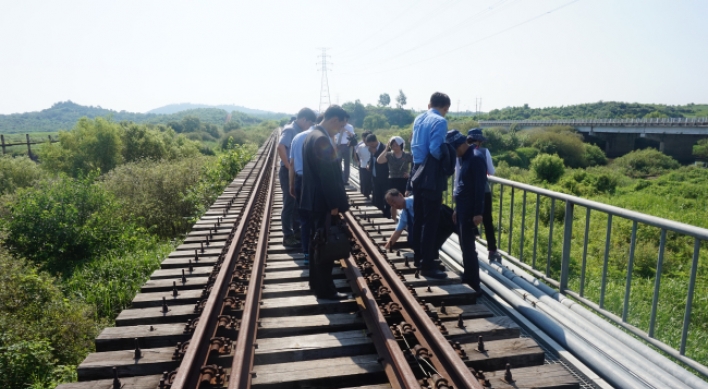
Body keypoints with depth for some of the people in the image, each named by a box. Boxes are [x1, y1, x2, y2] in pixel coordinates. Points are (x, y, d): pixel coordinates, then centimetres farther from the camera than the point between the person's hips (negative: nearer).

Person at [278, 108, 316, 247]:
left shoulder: (299, 131, 12)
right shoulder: (290, 130, -14)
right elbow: (281, 147, -29)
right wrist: (289, 167, -25)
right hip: (289, 172, -9)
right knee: (289, 204, -2)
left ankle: (296, 231, 30)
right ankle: (288, 236, 6)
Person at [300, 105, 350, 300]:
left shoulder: (312, 135, 12)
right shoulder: (322, 140, -21)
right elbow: (328, 176, -22)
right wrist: (334, 204, -17)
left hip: (314, 199, 11)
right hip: (323, 202, -10)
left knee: (317, 242, 17)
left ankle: (316, 282, 29)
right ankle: (325, 289, 10)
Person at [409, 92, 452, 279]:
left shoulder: (419, 119, 11)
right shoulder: (440, 122, -13)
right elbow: (435, 150, -21)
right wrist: (446, 159, -4)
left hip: (417, 173, 8)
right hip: (431, 176, -8)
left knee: (419, 218, 17)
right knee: (430, 221, -4)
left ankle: (419, 256, 30)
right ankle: (427, 266, 1)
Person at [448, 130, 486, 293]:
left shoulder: (476, 159, -14)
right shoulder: (463, 159, 14)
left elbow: (480, 187, -19)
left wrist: (478, 212, -21)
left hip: (470, 210, -9)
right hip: (462, 208, 9)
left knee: (468, 247, -5)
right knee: (464, 245, 15)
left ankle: (474, 284, 4)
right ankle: (467, 278, 26)